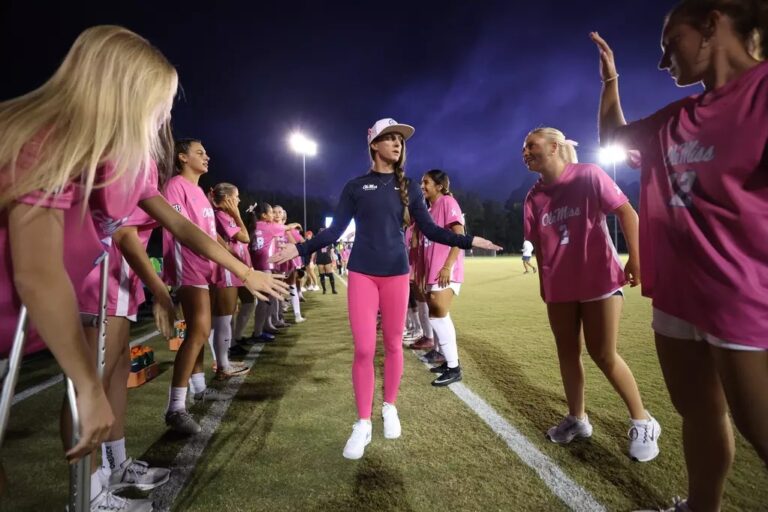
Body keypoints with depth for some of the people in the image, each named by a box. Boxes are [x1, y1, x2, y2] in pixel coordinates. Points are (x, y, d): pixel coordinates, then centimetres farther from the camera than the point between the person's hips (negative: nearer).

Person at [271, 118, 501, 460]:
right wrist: (300, 249, -10)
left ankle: (390, 409, 29)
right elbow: (334, 231, 1)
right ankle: (362, 424, 11)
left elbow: (430, 230, 6)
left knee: (394, 344, 9)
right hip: (362, 273, -1)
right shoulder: (356, 186, 3)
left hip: (397, 272, 2)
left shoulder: (409, 187, 7)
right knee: (364, 349, -3)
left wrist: (468, 241, -1)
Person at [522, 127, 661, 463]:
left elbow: (626, 213, -7)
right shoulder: (534, 196, 4)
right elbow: (539, 244, 8)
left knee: (603, 355, 1)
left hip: (599, 280, -5)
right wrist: (544, 283, 9)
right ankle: (577, 419, 28)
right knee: (567, 352, 11)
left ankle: (642, 422, 23)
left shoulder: (588, 175, -9)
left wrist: (635, 259, -11)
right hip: (559, 286, 5)